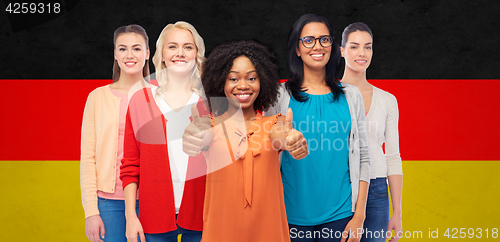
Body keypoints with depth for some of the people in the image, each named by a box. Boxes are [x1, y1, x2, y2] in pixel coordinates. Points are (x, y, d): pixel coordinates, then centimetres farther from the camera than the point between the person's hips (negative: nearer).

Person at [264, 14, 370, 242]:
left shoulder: (350, 95, 3)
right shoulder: (280, 96, -1)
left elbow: (362, 157, 4)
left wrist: (359, 216, -2)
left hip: (340, 214, 1)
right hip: (293, 214, -1)